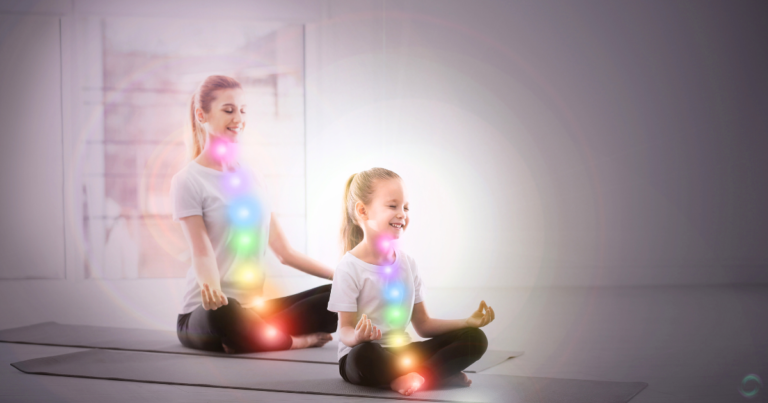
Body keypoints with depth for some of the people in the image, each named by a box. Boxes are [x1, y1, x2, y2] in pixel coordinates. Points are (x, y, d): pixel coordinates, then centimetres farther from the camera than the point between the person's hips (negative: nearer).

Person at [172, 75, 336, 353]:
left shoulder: (250, 178, 16)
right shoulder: (188, 181, -3)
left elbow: (284, 251, 16)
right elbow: (202, 252, -14)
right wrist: (211, 286, -38)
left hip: (254, 307, 6)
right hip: (202, 316, -6)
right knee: (223, 312, -43)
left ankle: (253, 336, -19)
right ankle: (299, 339, -18)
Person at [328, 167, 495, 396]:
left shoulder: (406, 263, 8)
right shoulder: (350, 267, -11)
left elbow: (423, 325, 10)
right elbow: (345, 330, -11)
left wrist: (468, 322, -2)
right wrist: (357, 337, -36)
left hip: (401, 352, 6)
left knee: (475, 339, -8)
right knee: (364, 355, -43)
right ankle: (443, 373, -22)